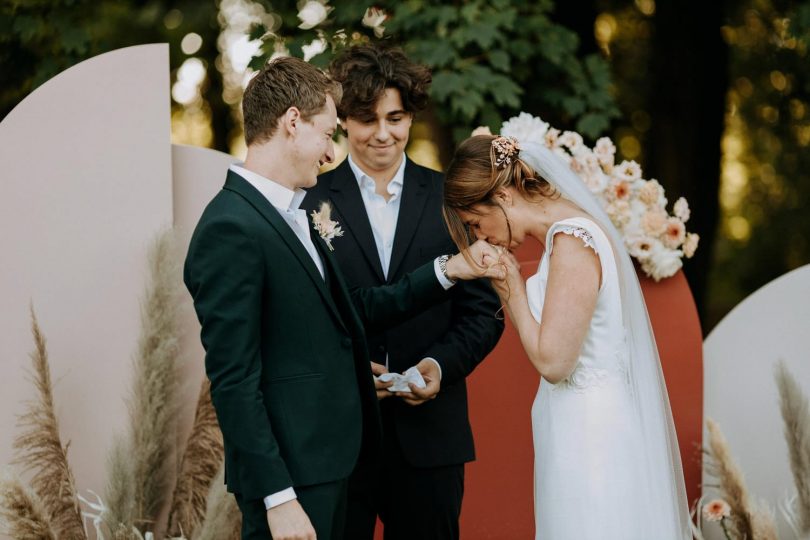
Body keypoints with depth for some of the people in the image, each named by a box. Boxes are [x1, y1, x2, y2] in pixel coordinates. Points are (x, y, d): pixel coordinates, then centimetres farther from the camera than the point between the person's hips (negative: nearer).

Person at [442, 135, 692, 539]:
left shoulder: (572, 241, -18)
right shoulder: (571, 231, 11)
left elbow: (552, 361, -19)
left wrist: (513, 289, -10)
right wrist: (509, 288, 4)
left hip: (588, 433, -9)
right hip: (582, 425, 9)